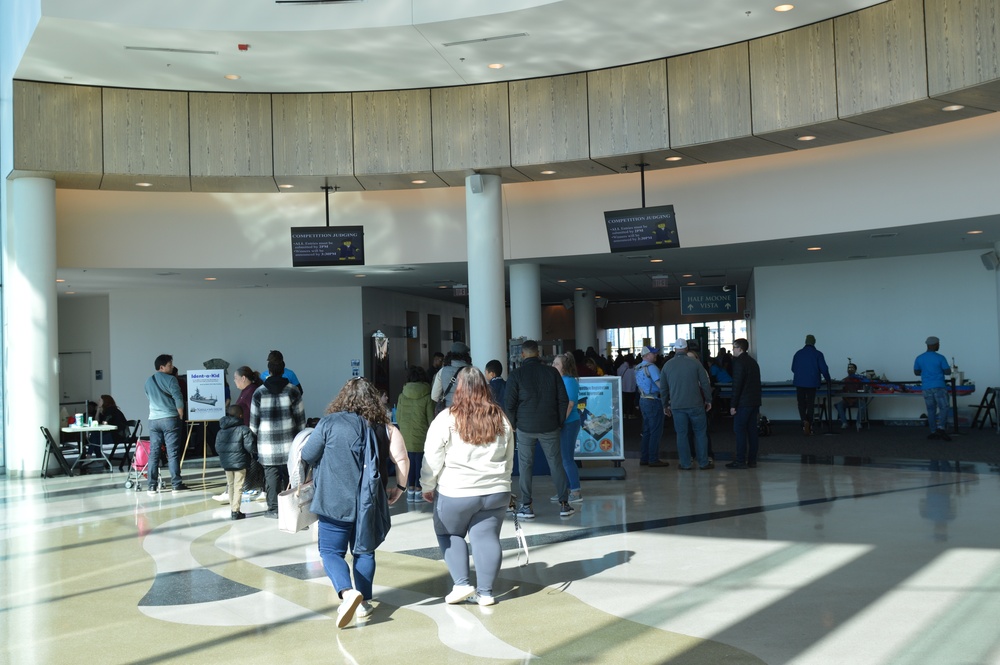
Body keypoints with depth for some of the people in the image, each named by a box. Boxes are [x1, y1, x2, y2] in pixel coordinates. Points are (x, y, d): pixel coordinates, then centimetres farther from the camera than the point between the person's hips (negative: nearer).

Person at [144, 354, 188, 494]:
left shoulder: (148, 381, 14)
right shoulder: (170, 379, -6)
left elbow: (150, 399, 20)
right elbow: (178, 399, -11)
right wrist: (181, 416, 0)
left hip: (153, 419, 5)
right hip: (170, 419, -5)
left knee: (154, 453, 6)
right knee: (173, 453, -2)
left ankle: (152, 486, 5)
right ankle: (176, 484, 0)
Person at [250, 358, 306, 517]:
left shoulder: (259, 392, -2)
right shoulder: (292, 390, 1)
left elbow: (254, 419, 2)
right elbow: (300, 417, 2)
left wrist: (254, 438, 14)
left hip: (267, 443, -1)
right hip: (289, 443, 1)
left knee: (271, 474, 2)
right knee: (289, 473, 10)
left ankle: (273, 509, 3)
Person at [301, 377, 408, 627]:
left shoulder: (329, 423, -8)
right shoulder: (382, 427, 0)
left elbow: (307, 456, -3)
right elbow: (402, 460, -6)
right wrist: (399, 487, 9)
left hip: (335, 503, -3)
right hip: (368, 504, 3)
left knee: (331, 551, 6)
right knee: (364, 552, 16)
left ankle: (348, 592, -16)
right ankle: (364, 603, 18)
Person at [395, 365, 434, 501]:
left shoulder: (402, 396, -1)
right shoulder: (427, 397, -10)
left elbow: (398, 417, 5)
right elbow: (431, 418, -6)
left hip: (406, 436, 3)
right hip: (421, 436, -3)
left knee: (410, 462, 11)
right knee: (420, 462, 6)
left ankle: (410, 490, 14)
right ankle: (418, 491, 9)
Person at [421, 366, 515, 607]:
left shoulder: (446, 419, -11)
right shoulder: (501, 419, 5)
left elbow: (433, 459, -7)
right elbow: (509, 459, 15)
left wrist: (428, 487, 5)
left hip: (455, 493, -3)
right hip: (496, 492, 4)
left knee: (448, 534, 14)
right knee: (487, 537, 7)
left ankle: (461, 583, 6)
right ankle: (485, 592, 9)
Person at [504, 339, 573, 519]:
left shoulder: (516, 375, -6)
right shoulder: (552, 372, 1)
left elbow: (509, 403, -6)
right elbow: (563, 399, 3)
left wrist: (513, 424, 7)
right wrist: (559, 422, 12)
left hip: (525, 427, -2)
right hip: (549, 427, 2)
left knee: (525, 465, 6)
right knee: (556, 463, 7)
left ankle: (526, 506, 8)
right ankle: (564, 504, 9)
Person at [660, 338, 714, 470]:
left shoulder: (667, 365, 4)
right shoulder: (695, 363, -4)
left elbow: (663, 388, 9)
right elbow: (705, 383, -3)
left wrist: (665, 405, 19)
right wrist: (708, 400, 7)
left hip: (677, 406, 2)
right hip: (695, 404, -2)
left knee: (681, 434, 7)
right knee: (700, 433, 8)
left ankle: (685, 464, 8)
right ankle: (703, 463, 10)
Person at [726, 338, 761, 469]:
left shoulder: (739, 363, -12)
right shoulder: (753, 362, 16)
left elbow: (737, 385, -17)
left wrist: (733, 404, -14)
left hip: (743, 403, -8)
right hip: (754, 402, 8)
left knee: (739, 430, -5)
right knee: (752, 430, 9)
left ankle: (740, 461, -6)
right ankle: (752, 460, 11)